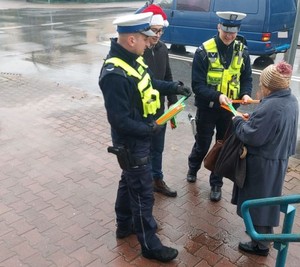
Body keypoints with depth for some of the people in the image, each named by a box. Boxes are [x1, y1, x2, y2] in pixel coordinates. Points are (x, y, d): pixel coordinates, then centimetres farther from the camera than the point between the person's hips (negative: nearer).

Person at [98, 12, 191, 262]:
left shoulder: (134, 59, 0)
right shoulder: (115, 74, -30)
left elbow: (150, 84, 19)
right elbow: (119, 120, -28)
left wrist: (174, 87, 9)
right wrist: (149, 129, -18)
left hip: (139, 138, 10)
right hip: (131, 142, -10)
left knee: (130, 181, 24)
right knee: (143, 192, 3)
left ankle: (125, 224, 45)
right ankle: (150, 244, 21)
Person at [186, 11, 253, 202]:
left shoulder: (242, 51, -4)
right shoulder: (204, 51, -16)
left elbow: (247, 78, 5)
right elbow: (197, 85, -18)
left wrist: (246, 93, -16)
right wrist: (217, 96, -33)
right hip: (207, 108, -3)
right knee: (203, 145, 14)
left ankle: (216, 184, 29)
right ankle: (193, 168, 45)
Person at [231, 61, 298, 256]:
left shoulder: (270, 107, -29)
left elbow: (252, 136, -24)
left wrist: (238, 121, -8)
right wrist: (251, 119, 6)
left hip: (263, 163, -9)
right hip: (279, 159, 9)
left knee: (259, 202, 8)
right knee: (267, 200, 24)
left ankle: (260, 244, 24)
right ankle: (265, 234, 43)